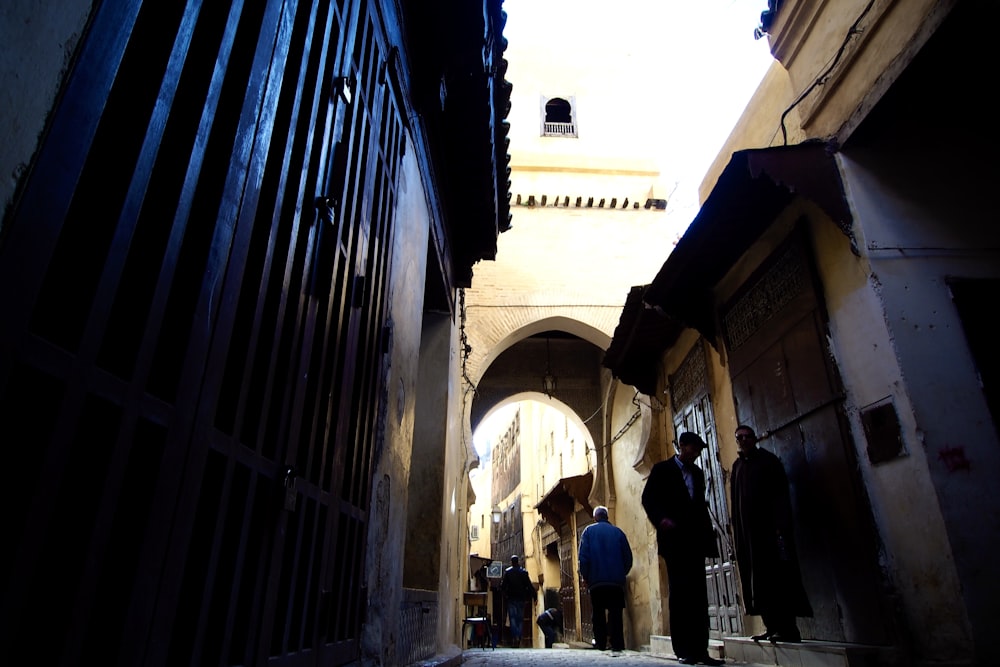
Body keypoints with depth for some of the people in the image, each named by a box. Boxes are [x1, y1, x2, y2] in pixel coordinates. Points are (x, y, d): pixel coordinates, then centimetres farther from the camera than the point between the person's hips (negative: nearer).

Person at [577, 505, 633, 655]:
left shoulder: (589, 531, 1)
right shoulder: (618, 531, 6)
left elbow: (583, 556, -6)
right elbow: (628, 556, 5)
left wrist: (585, 576, 4)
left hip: (596, 580, -1)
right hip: (617, 580, 1)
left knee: (598, 613, 11)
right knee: (616, 613, 3)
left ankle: (600, 642, 12)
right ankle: (617, 645, -2)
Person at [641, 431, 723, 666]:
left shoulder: (697, 473, 18)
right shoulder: (662, 469, 0)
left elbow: (701, 504, 20)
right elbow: (648, 498, -5)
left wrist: (708, 531, 7)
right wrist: (660, 519, -21)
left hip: (695, 540, 6)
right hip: (674, 539, -6)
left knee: (699, 595, 4)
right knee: (679, 593, -2)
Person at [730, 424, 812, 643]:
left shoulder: (768, 460, -1)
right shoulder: (737, 466, 14)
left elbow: (781, 494, -8)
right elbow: (735, 500, 13)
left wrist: (781, 526, -17)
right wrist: (736, 530, 7)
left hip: (768, 526, -6)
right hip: (747, 529, 6)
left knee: (777, 574, -5)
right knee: (758, 578, 5)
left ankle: (787, 627, -1)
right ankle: (772, 626, 11)